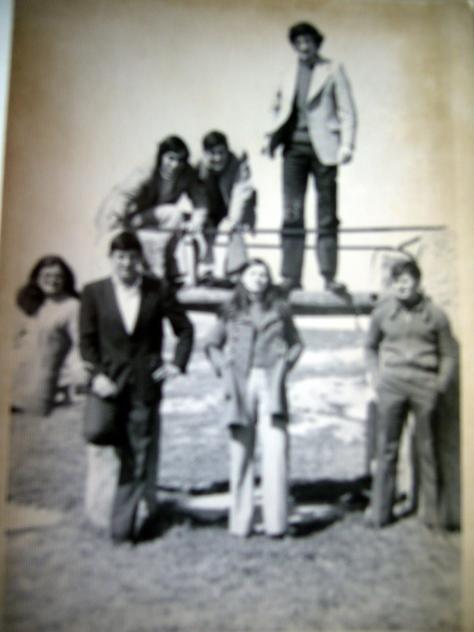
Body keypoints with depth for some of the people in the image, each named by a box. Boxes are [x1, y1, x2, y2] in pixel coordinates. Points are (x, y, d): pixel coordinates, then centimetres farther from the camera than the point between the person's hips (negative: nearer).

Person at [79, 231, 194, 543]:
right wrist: (97, 374, -9)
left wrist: (177, 364, -1)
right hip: (111, 383, 1)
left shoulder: (158, 290, 0)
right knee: (123, 456, 8)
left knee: (140, 457, 1)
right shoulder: (94, 292, 1)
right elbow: (87, 339, 2)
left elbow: (185, 329, 9)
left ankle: (122, 525, 11)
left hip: (145, 384, 0)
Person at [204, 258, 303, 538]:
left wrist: (285, 365, 3)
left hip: (271, 384, -1)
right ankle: (240, 522, 8)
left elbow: (296, 343, 19)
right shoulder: (231, 311, 12)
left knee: (276, 449, -11)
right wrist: (224, 368, 3)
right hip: (241, 385, 1)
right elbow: (212, 344, 18)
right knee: (241, 450, 2)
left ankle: (276, 522, -6)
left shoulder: (280, 309, 12)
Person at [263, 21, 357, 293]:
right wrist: (271, 137, -3)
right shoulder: (289, 77, 19)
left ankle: (330, 276, 0)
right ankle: (290, 277, 1)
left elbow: (347, 111, 3)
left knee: (327, 216, -2)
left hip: (322, 148, -3)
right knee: (292, 214, -2)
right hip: (294, 147, 3)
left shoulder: (333, 70, 9)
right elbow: (280, 111, 17)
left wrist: (346, 145, -10)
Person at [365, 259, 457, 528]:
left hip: (425, 385, -1)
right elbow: (371, 347, 17)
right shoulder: (383, 312, 6)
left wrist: (441, 384, -3)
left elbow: (449, 354, 7)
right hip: (392, 385, 1)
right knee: (387, 448, 5)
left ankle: (432, 512, 15)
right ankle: (380, 512, 13)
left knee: (427, 450, 6)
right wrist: (375, 375, 6)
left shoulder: (435, 314, 2)